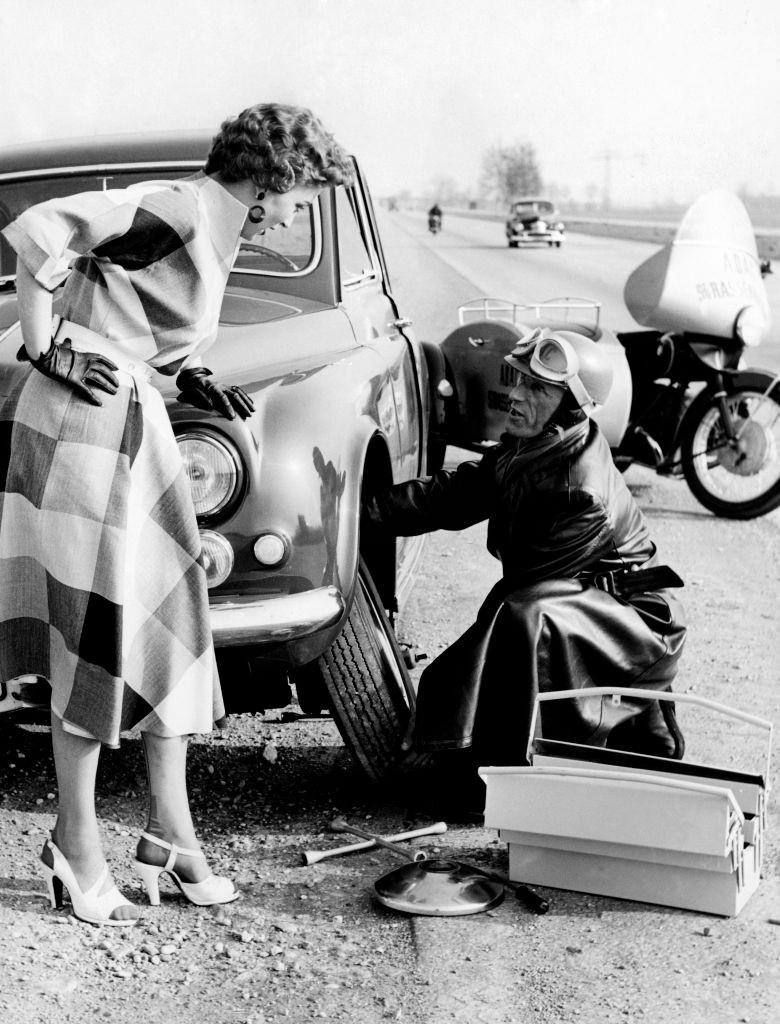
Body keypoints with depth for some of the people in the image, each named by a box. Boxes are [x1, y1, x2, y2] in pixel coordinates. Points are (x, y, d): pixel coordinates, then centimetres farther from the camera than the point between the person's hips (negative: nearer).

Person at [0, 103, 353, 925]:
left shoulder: (214, 234, 14)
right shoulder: (179, 211, -14)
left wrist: (188, 377, 8)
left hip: (136, 424, 10)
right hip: (81, 421, -10)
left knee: (169, 617, 9)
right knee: (95, 628, -4)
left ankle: (170, 827, 17)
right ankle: (76, 846, 8)